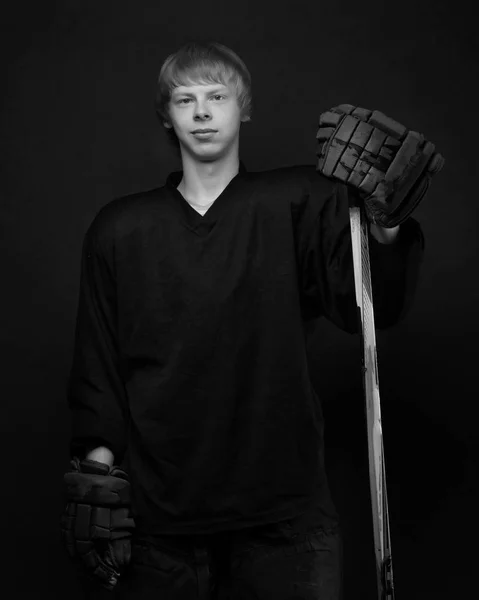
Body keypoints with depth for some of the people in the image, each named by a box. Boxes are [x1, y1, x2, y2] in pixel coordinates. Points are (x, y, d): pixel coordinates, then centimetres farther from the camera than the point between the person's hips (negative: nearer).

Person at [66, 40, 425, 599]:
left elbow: (369, 308, -9)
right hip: (159, 507, 2)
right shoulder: (118, 229, 7)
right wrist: (98, 457, -1)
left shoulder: (297, 203, 0)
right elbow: (97, 364, 9)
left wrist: (385, 230, -27)